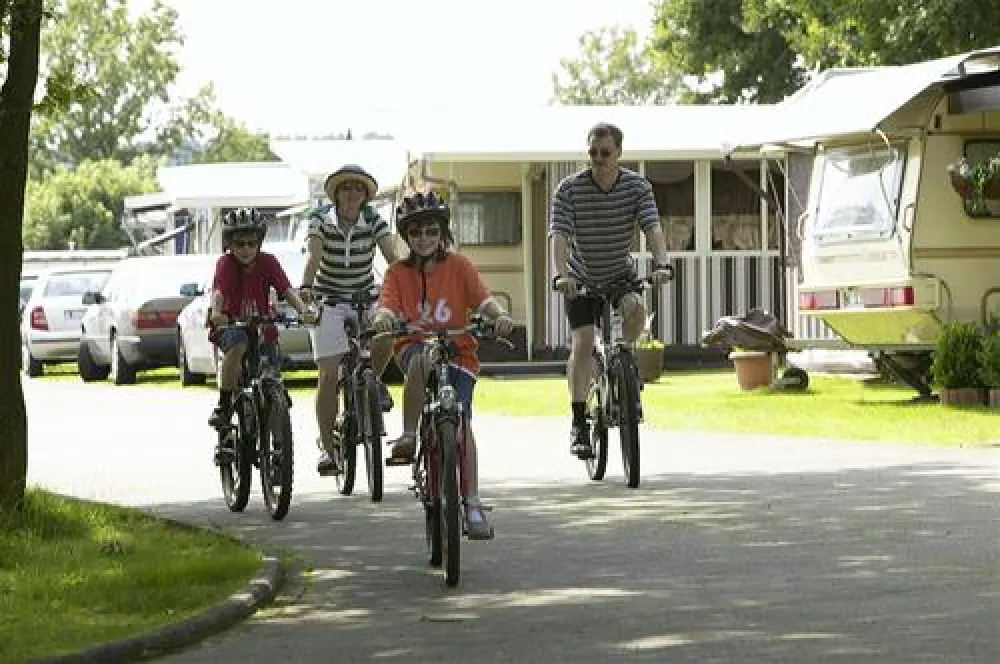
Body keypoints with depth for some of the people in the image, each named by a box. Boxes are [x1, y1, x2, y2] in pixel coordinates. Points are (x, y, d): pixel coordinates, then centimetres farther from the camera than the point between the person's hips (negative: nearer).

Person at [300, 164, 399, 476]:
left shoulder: (374, 222, -7)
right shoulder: (321, 220, -10)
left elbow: (393, 257, -19)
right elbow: (314, 258, -25)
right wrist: (305, 289, -44)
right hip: (328, 301, -1)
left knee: (388, 331, -31)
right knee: (328, 375, -10)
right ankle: (327, 448, -3)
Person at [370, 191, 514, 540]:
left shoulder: (459, 266, 3)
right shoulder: (398, 272, 5)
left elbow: (483, 299, -9)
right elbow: (387, 305, -10)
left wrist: (500, 315, -32)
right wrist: (383, 318, -35)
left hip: (457, 351, 0)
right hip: (415, 345, 0)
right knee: (421, 360, -38)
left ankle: (472, 502, -17)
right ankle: (409, 436, -30)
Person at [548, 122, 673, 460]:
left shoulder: (637, 186, -12)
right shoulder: (569, 189, -16)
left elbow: (653, 227, -24)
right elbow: (559, 234, -26)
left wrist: (661, 264, -42)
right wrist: (561, 275, -43)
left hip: (620, 273, 1)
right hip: (581, 279, -1)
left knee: (636, 309, -30)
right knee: (582, 344, -14)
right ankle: (579, 423, -6)